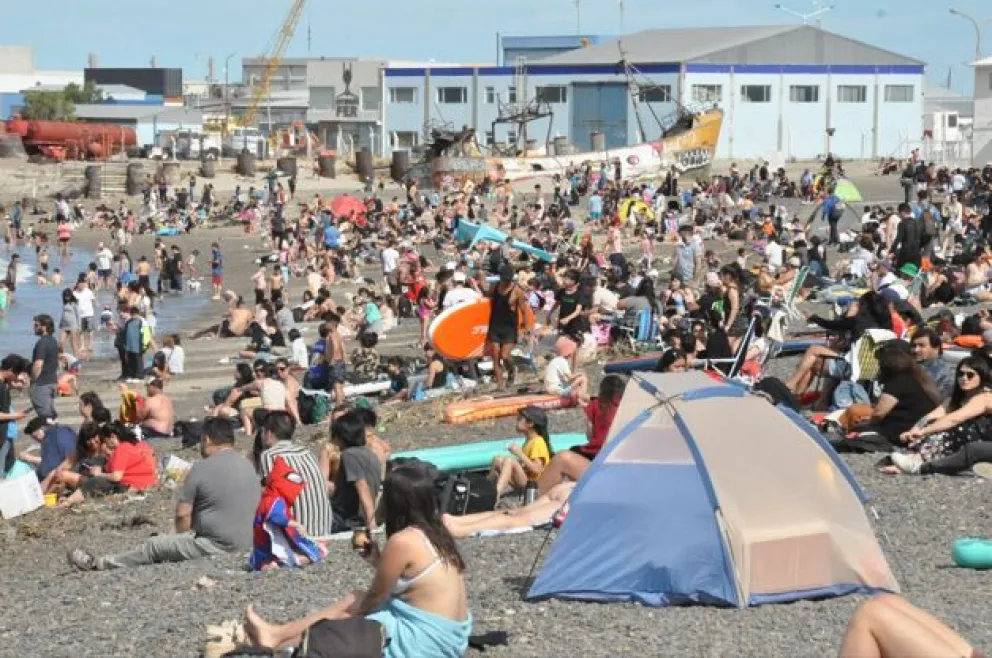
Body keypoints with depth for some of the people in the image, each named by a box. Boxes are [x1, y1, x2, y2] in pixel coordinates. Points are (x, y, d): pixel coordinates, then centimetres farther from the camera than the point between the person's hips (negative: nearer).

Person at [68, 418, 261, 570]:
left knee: (154, 546, 10)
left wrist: (184, 537, 12)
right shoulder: (248, 466, 12)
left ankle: (98, 564, 23)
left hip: (217, 545, -7)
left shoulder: (201, 469, -10)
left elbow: (182, 514, -8)